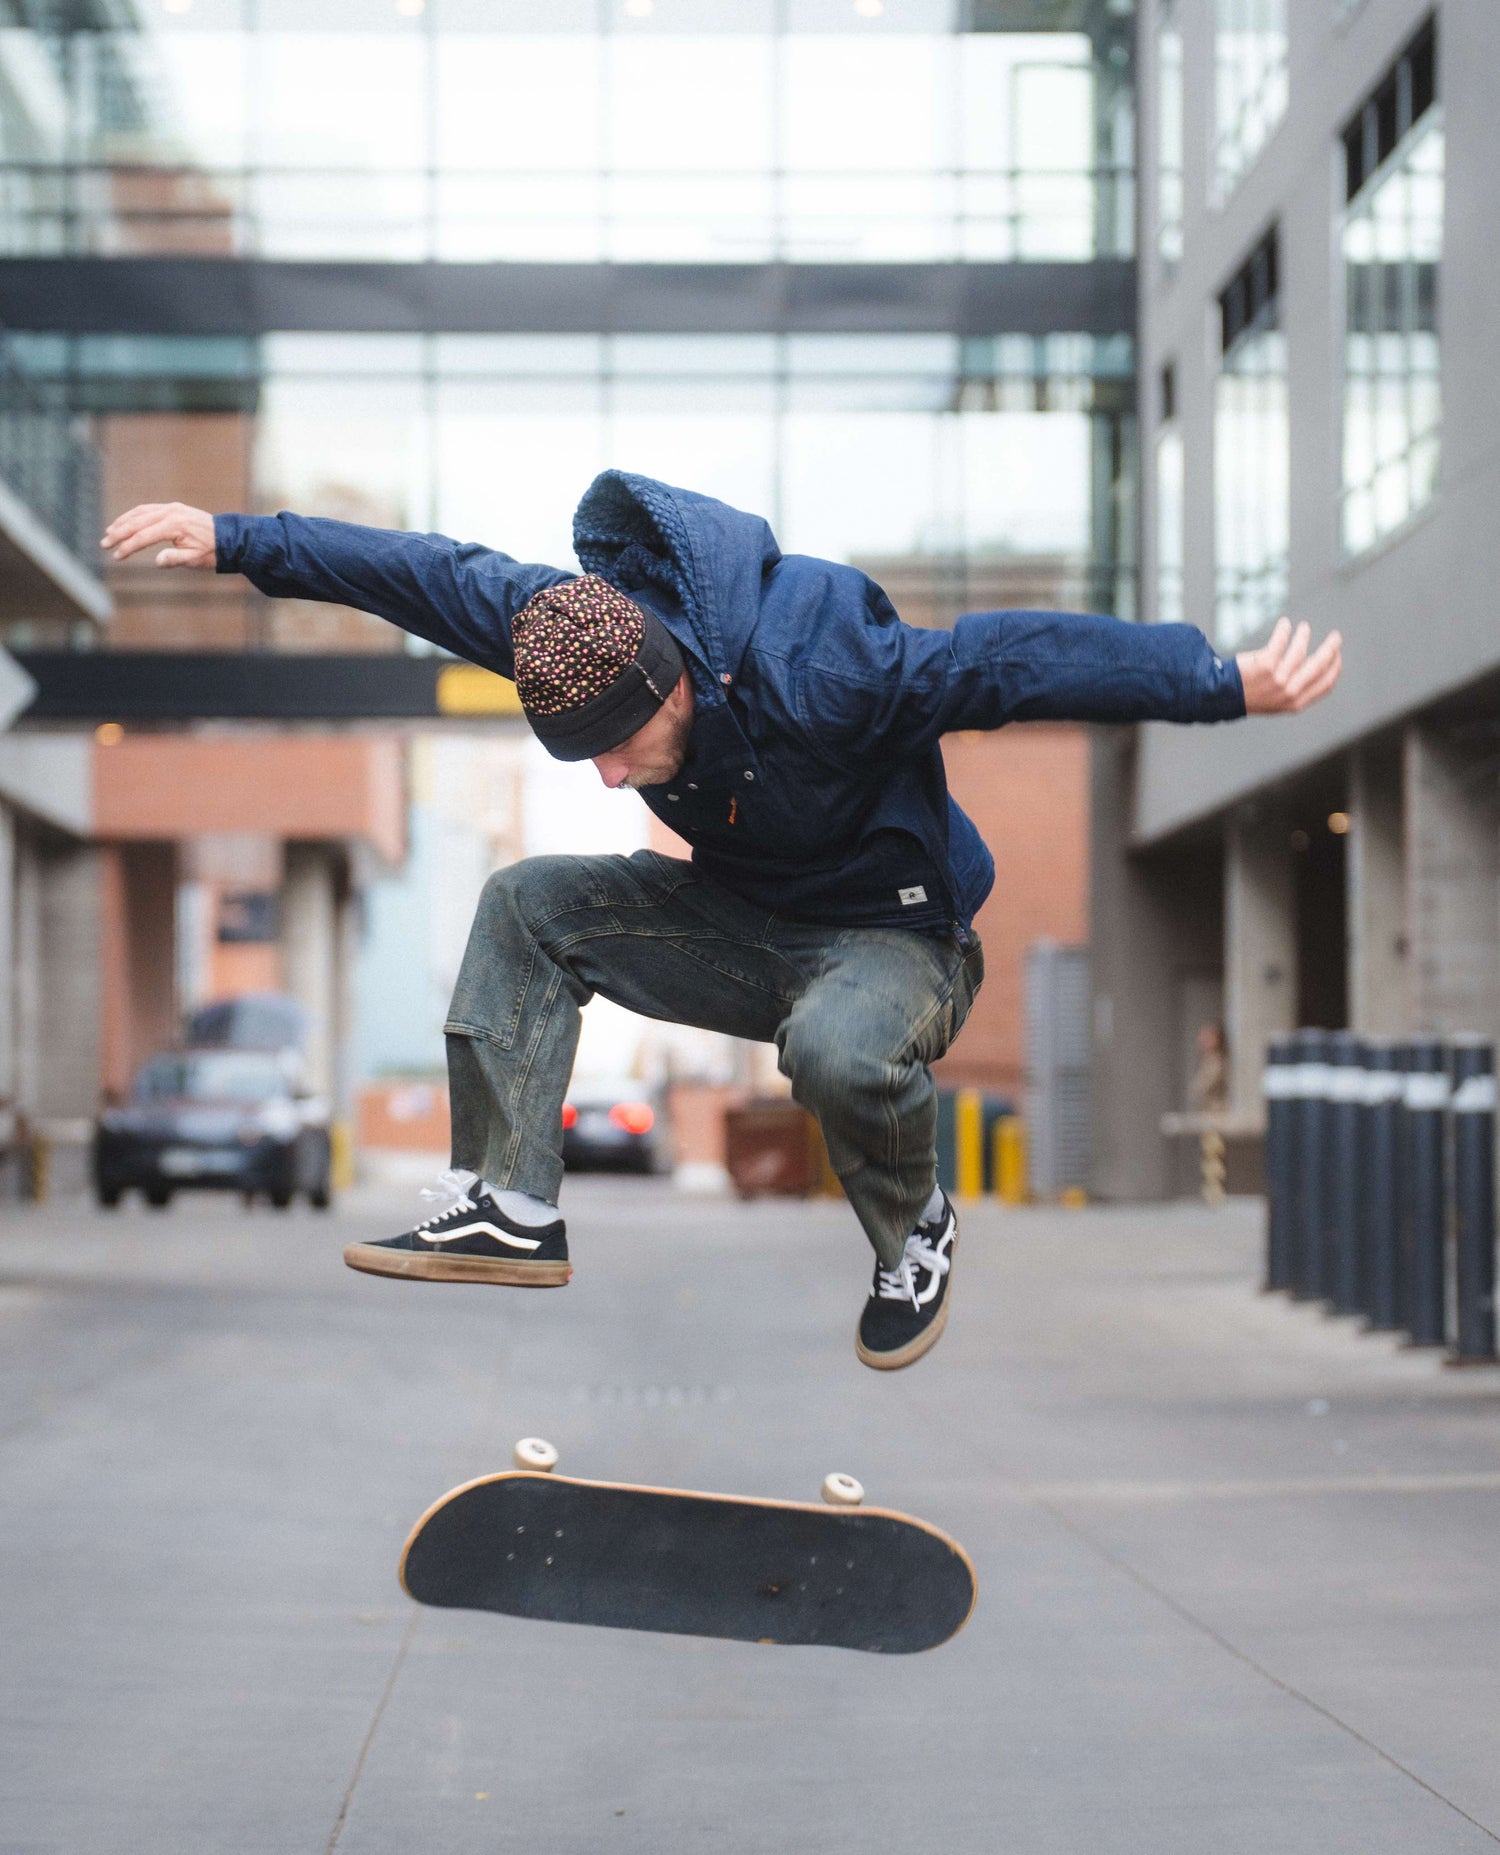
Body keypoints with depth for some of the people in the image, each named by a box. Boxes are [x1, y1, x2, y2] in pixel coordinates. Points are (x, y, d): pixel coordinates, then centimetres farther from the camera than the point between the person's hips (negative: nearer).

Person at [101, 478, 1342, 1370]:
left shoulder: (819, 673, -34)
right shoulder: (586, 631, -14)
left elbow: (1009, 661, -39)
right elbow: (428, 578, -6)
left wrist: (1229, 684, -46)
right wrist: (234, 542, -3)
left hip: (893, 937, -7)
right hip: (741, 926, 7)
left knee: (839, 1049, -40)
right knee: (530, 904, -4)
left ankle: (915, 1237, -7)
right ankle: (510, 1209, -2)